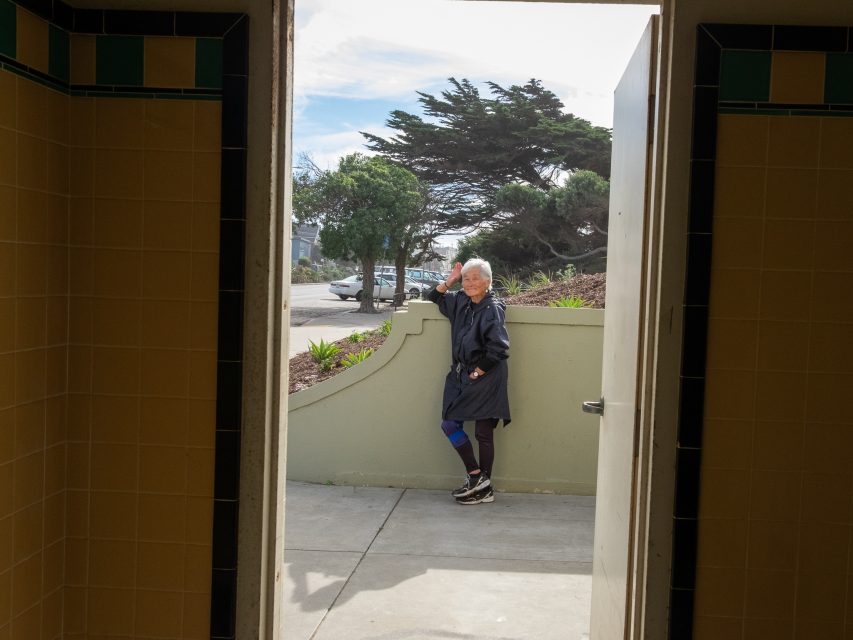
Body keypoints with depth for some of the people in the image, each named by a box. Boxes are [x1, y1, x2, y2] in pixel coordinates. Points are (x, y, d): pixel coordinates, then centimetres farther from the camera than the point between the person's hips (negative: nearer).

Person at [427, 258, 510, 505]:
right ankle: (477, 477, 12)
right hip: (461, 376, 8)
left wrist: (478, 372, -14)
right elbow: (434, 298, 21)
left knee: (483, 433, 1)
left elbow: (498, 349, -20)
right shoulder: (461, 302, 7)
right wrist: (450, 280, 7)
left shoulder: (493, 309, -14)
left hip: (485, 380, -7)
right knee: (449, 424, 3)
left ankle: (482, 484, 12)